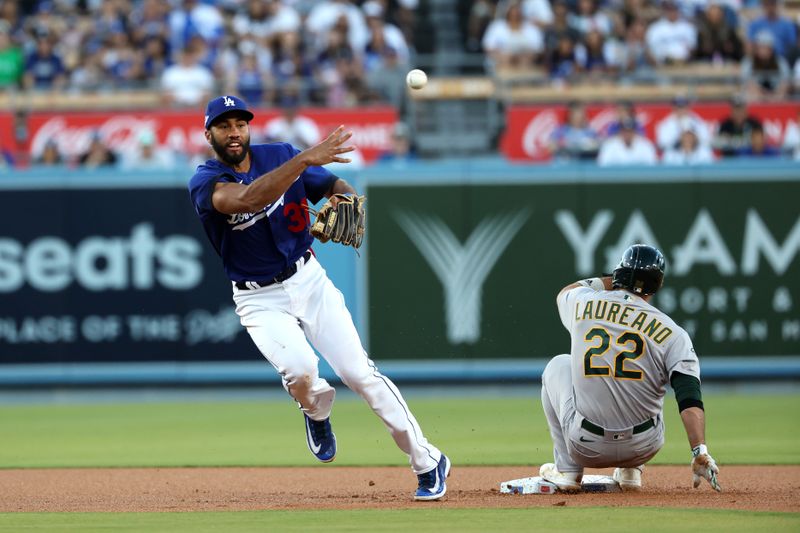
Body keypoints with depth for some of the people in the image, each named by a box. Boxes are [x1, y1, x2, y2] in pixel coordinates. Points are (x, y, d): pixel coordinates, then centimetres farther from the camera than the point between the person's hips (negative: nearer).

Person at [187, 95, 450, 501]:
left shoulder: (279, 156, -3)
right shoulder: (205, 182, -15)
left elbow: (333, 184, 3)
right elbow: (248, 199, -35)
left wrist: (346, 198, -23)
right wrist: (304, 159, -44)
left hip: (308, 280, 2)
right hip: (260, 299, -2)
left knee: (358, 371, -8)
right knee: (299, 369, -27)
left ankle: (427, 462, 3)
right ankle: (316, 410, 11)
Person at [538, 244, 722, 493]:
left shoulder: (584, 304, -1)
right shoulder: (671, 333, -7)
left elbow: (565, 293, 27)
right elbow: (690, 398, -18)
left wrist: (605, 282, 29)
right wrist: (700, 452, -21)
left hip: (586, 447, 0)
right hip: (643, 449, 0)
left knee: (559, 365, 28)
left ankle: (567, 469, 23)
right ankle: (631, 471, 25)